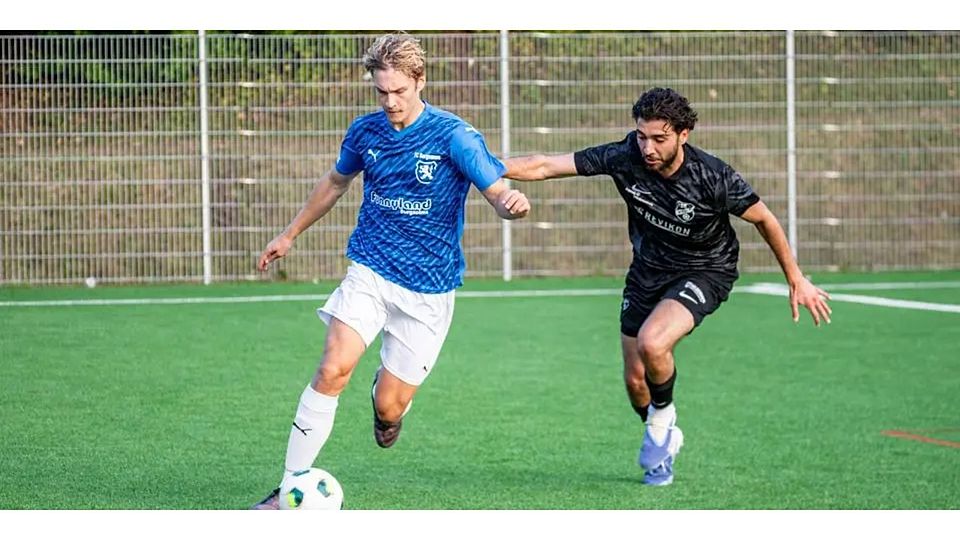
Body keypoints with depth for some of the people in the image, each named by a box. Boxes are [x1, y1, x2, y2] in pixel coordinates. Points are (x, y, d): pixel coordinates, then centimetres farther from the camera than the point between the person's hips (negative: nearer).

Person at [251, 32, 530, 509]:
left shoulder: (454, 136, -13)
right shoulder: (365, 131, 1)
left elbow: (498, 194, -16)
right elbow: (336, 182, 21)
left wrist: (512, 203, -41)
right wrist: (290, 233, 30)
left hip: (427, 289, -2)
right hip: (369, 273, 2)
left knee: (390, 406, -2)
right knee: (333, 368, -20)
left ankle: (388, 398, 39)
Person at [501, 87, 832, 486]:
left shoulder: (713, 177, -27)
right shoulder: (625, 157, -21)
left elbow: (764, 219, -11)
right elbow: (546, 166, -19)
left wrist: (796, 279, -3)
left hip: (705, 272, -4)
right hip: (647, 271, 4)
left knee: (652, 343, -30)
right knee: (634, 380, 8)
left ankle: (662, 418, 2)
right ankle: (665, 439, 41)